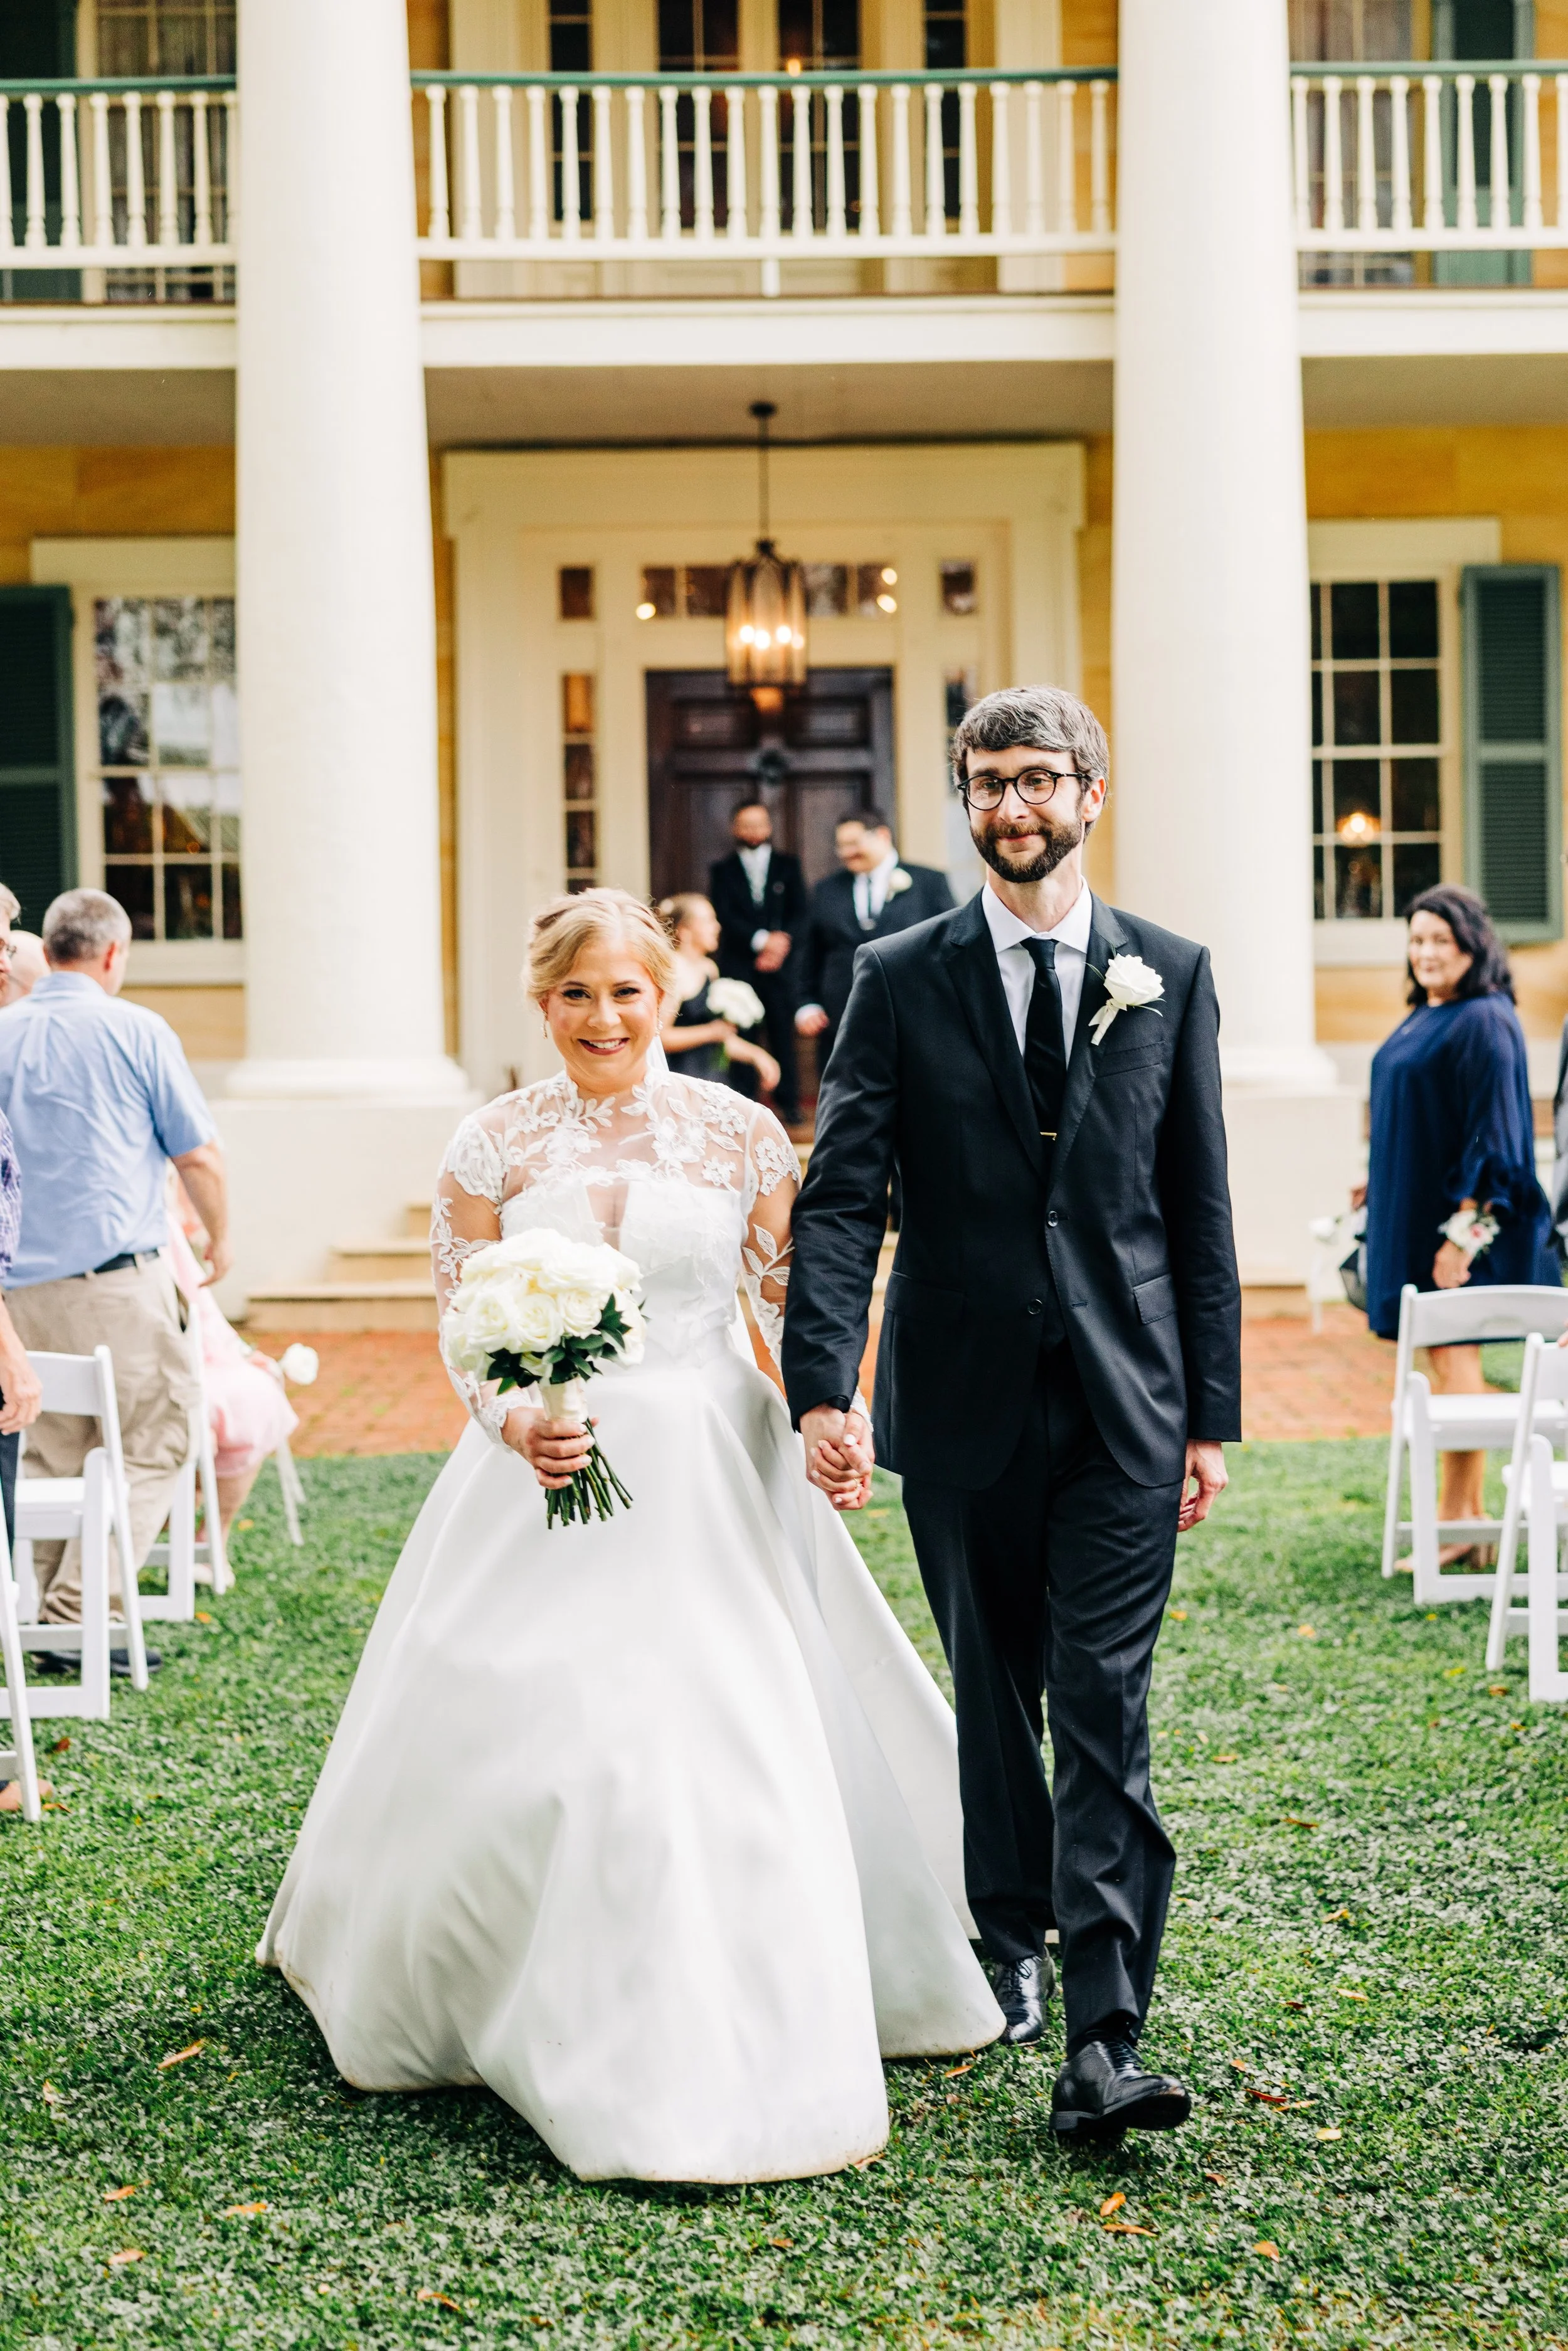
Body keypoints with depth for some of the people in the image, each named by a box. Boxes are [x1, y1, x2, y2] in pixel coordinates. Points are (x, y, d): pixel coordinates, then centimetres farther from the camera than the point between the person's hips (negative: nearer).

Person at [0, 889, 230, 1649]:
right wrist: (220, 1236, 19)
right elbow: (198, 1157, 2)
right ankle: (79, 1612, -7)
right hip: (119, 1275, -5)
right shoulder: (136, 1030, -3)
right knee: (147, 1444, 1)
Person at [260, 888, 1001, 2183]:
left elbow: (799, 1302, 3)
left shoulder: (741, 1135, 0)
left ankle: (728, 2053, 14)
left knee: (734, 1750, -3)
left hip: (711, 1481, -1)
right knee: (505, 1737, 2)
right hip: (547, 1477, 1)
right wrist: (512, 1422, -14)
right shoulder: (497, 1144, 2)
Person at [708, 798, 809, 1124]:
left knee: (783, 1034, -3)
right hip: (738, 965, -1)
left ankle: (788, 1103, 3)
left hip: (781, 964, 1)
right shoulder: (722, 870, 9)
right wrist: (761, 940, -14)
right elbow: (724, 916, -2)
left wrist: (783, 940, -11)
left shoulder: (788, 865, 13)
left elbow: (800, 912, 8)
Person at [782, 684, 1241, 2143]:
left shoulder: (1170, 975, 5)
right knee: (994, 1694, 14)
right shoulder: (900, 979, 2)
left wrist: (1211, 1411, 2)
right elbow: (838, 1196, -5)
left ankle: (1102, 2044, -7)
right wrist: (823, 1383, -18)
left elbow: (1199, 1203, 6)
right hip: (964, 1405, 1)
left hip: (1124, 1406, -1)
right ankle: (1010, 1944, 34)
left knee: (1106, 1712, -6)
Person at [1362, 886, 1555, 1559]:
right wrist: (1383, 1181, 18)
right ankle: (1472, 1514, 18)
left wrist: (1463, 1231, -22)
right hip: (1414, 1211, 9)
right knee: (1441, 1359, 11)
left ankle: (1455, 1525, -2)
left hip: (1458, 1213, -9)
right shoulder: (1423, 1017, 13)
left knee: (1453, 1358, -7)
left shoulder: (1484, 1022, -15)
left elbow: (1492, 1131, -19)